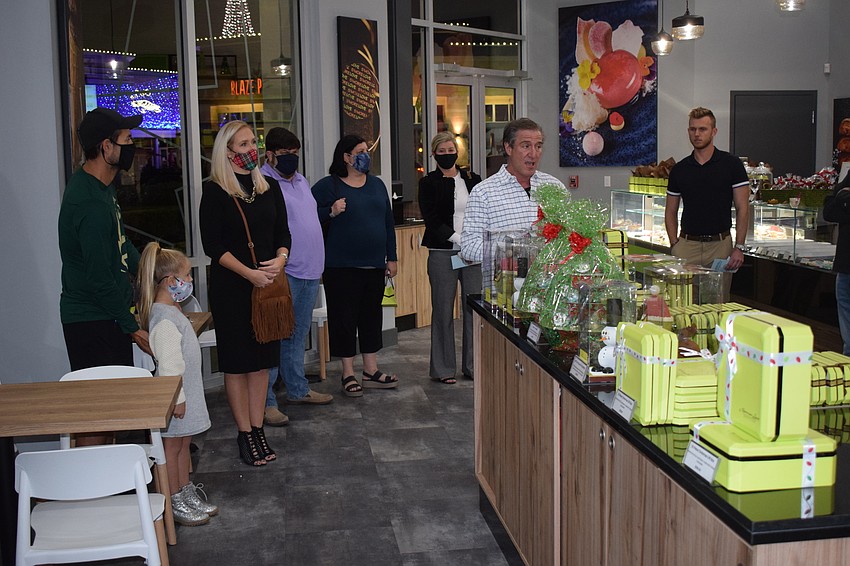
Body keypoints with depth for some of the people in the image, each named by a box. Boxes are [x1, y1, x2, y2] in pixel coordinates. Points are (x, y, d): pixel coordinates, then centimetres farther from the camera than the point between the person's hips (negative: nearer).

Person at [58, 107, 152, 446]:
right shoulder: (91, 204, -25)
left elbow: (121, 244, 19)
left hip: (106, 314, 10)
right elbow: (100, 278, -23)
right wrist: (132, 328, -14)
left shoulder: (99, 185, 8)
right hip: (93, 321, -10)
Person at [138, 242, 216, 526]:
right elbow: (168, 364, -25)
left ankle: (187, 495, 30)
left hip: (186, 391, 10)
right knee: (172, 447, 3)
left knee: (183, 444, 18)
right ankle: (175, 503, 14)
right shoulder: (164, 318, -24)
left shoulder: (171, 311, 10)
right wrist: (177, 398, -22)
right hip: (176, 395, -10)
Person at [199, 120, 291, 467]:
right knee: (237, 361, 2)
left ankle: (258, 430, 19)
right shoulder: (215, 191, -6)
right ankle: (245, 434, 12)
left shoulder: (269, 187, 10)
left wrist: (280, 259, -9)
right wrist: (248, 273, -19)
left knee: (262, 359, 9)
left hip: (268, 282, 5)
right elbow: (213, 245, -11)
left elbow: (283, 233, 12)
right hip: (231, 286, -5)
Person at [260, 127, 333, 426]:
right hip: (283, 273, -9)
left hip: (309, 271, 9)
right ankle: (264, 401, -1)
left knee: (297, 336, 18)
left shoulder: (301, 180, 17)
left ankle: (297, 389, 29)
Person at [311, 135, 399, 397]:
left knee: (372, 315, 11)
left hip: (374, 265, 5)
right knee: (344, 316, 1)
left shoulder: (376, 184, 12)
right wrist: (332, 212, -24)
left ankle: (371, 370, 22)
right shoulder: (328, 185, -5)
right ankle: (348, 373, 12)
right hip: (342, 266, -5)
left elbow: (388, 221, 15)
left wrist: (392, 257, 12)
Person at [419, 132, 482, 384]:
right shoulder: (428, 183, 3)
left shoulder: (473, 180, 13)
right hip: (442, 252, -3)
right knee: (443, 309, 1)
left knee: (475, 306, 2)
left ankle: (473, 364, 13)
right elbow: (431, 219, -6)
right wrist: (458, 239, -15)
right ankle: (443, 368, 10)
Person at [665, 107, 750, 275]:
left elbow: (742, 208, -3)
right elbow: (671, 211, 11)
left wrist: (739, 247, -10)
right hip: (687, 244, 2)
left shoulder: (731, 164, -1)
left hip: (720, 244, -2)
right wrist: (674, 244, -1)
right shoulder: (679, 169, 6)